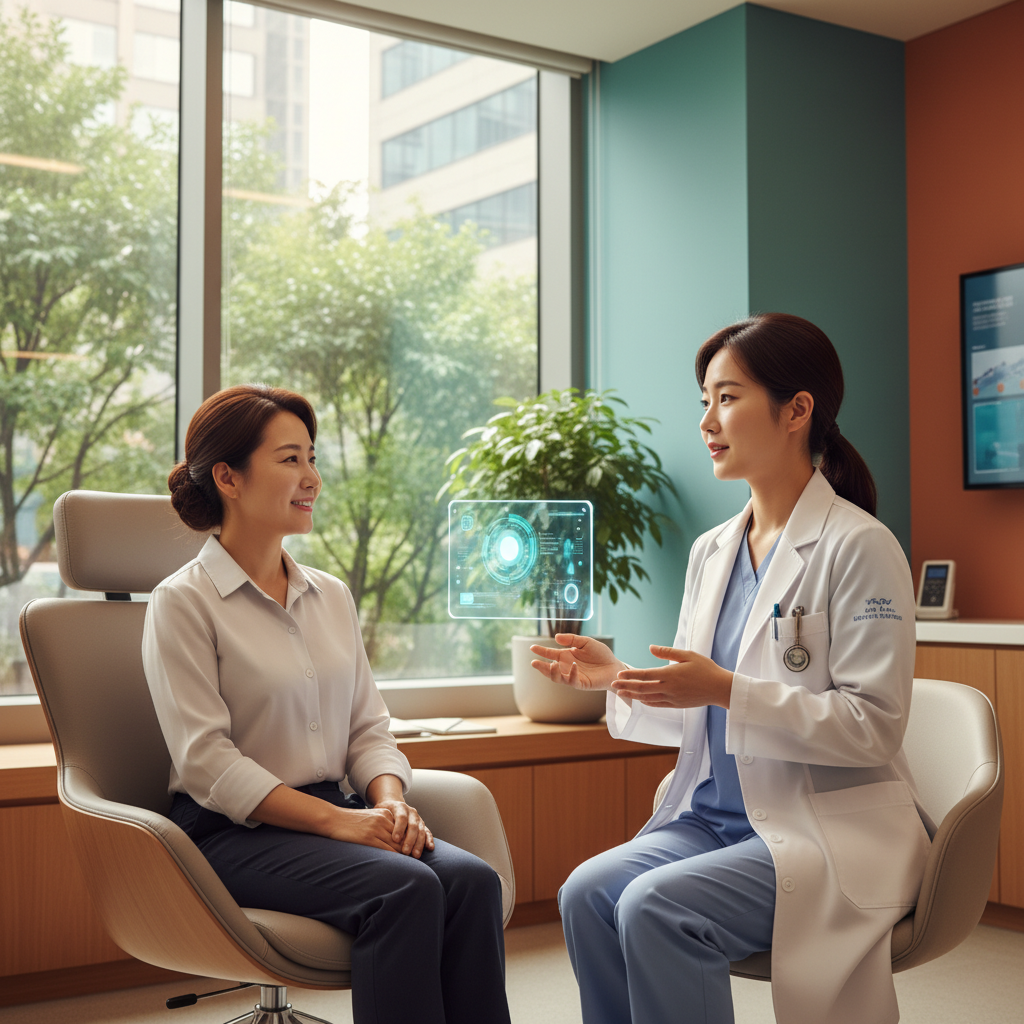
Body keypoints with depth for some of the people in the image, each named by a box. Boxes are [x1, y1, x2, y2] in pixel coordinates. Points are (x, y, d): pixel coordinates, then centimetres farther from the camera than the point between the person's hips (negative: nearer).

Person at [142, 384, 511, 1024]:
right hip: (235, 831, -5)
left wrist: (389, 803, -7)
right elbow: (207, 762, -12)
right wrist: (336, 820, -19)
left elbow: (369, 728, 14)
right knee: (405, 888, -30)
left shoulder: (332, 596, 16)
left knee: (471, 880, -23)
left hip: (336, 813, 6)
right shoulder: (183, 603, -4)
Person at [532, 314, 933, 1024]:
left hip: (831, 832, -6)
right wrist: (620, 679, -1)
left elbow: (871, 725, -15)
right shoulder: (712, 552, 13)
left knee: (654, 906, -28)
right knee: (587, 891, -19)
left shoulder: (857, 547, -10)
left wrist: (726, 690, -23)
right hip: (718, 816, 7)